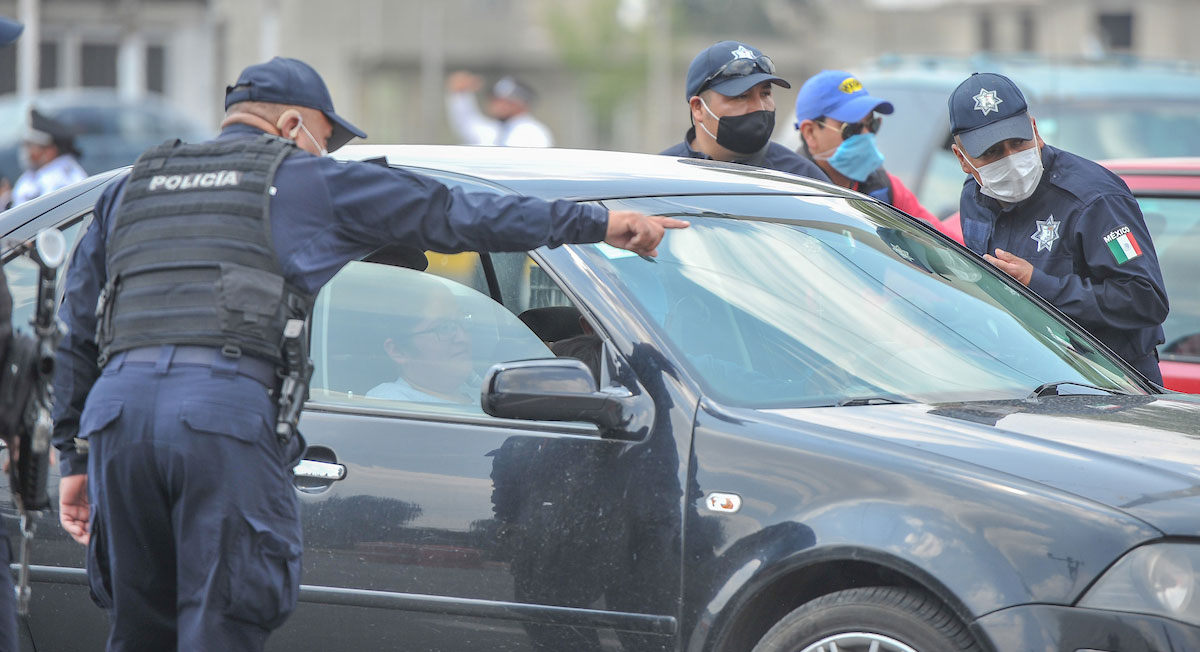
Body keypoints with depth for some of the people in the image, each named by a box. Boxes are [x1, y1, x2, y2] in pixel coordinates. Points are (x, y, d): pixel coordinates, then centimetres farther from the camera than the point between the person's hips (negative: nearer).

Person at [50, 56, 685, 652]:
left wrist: (73, 459, 30)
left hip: (115, 404, 5)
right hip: (224, 410, -4)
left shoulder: (129, 189, 28)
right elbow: (450, 213, 18)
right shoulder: (303, 179, 15)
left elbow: (74, 334, 27)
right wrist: (597, 221, 24)